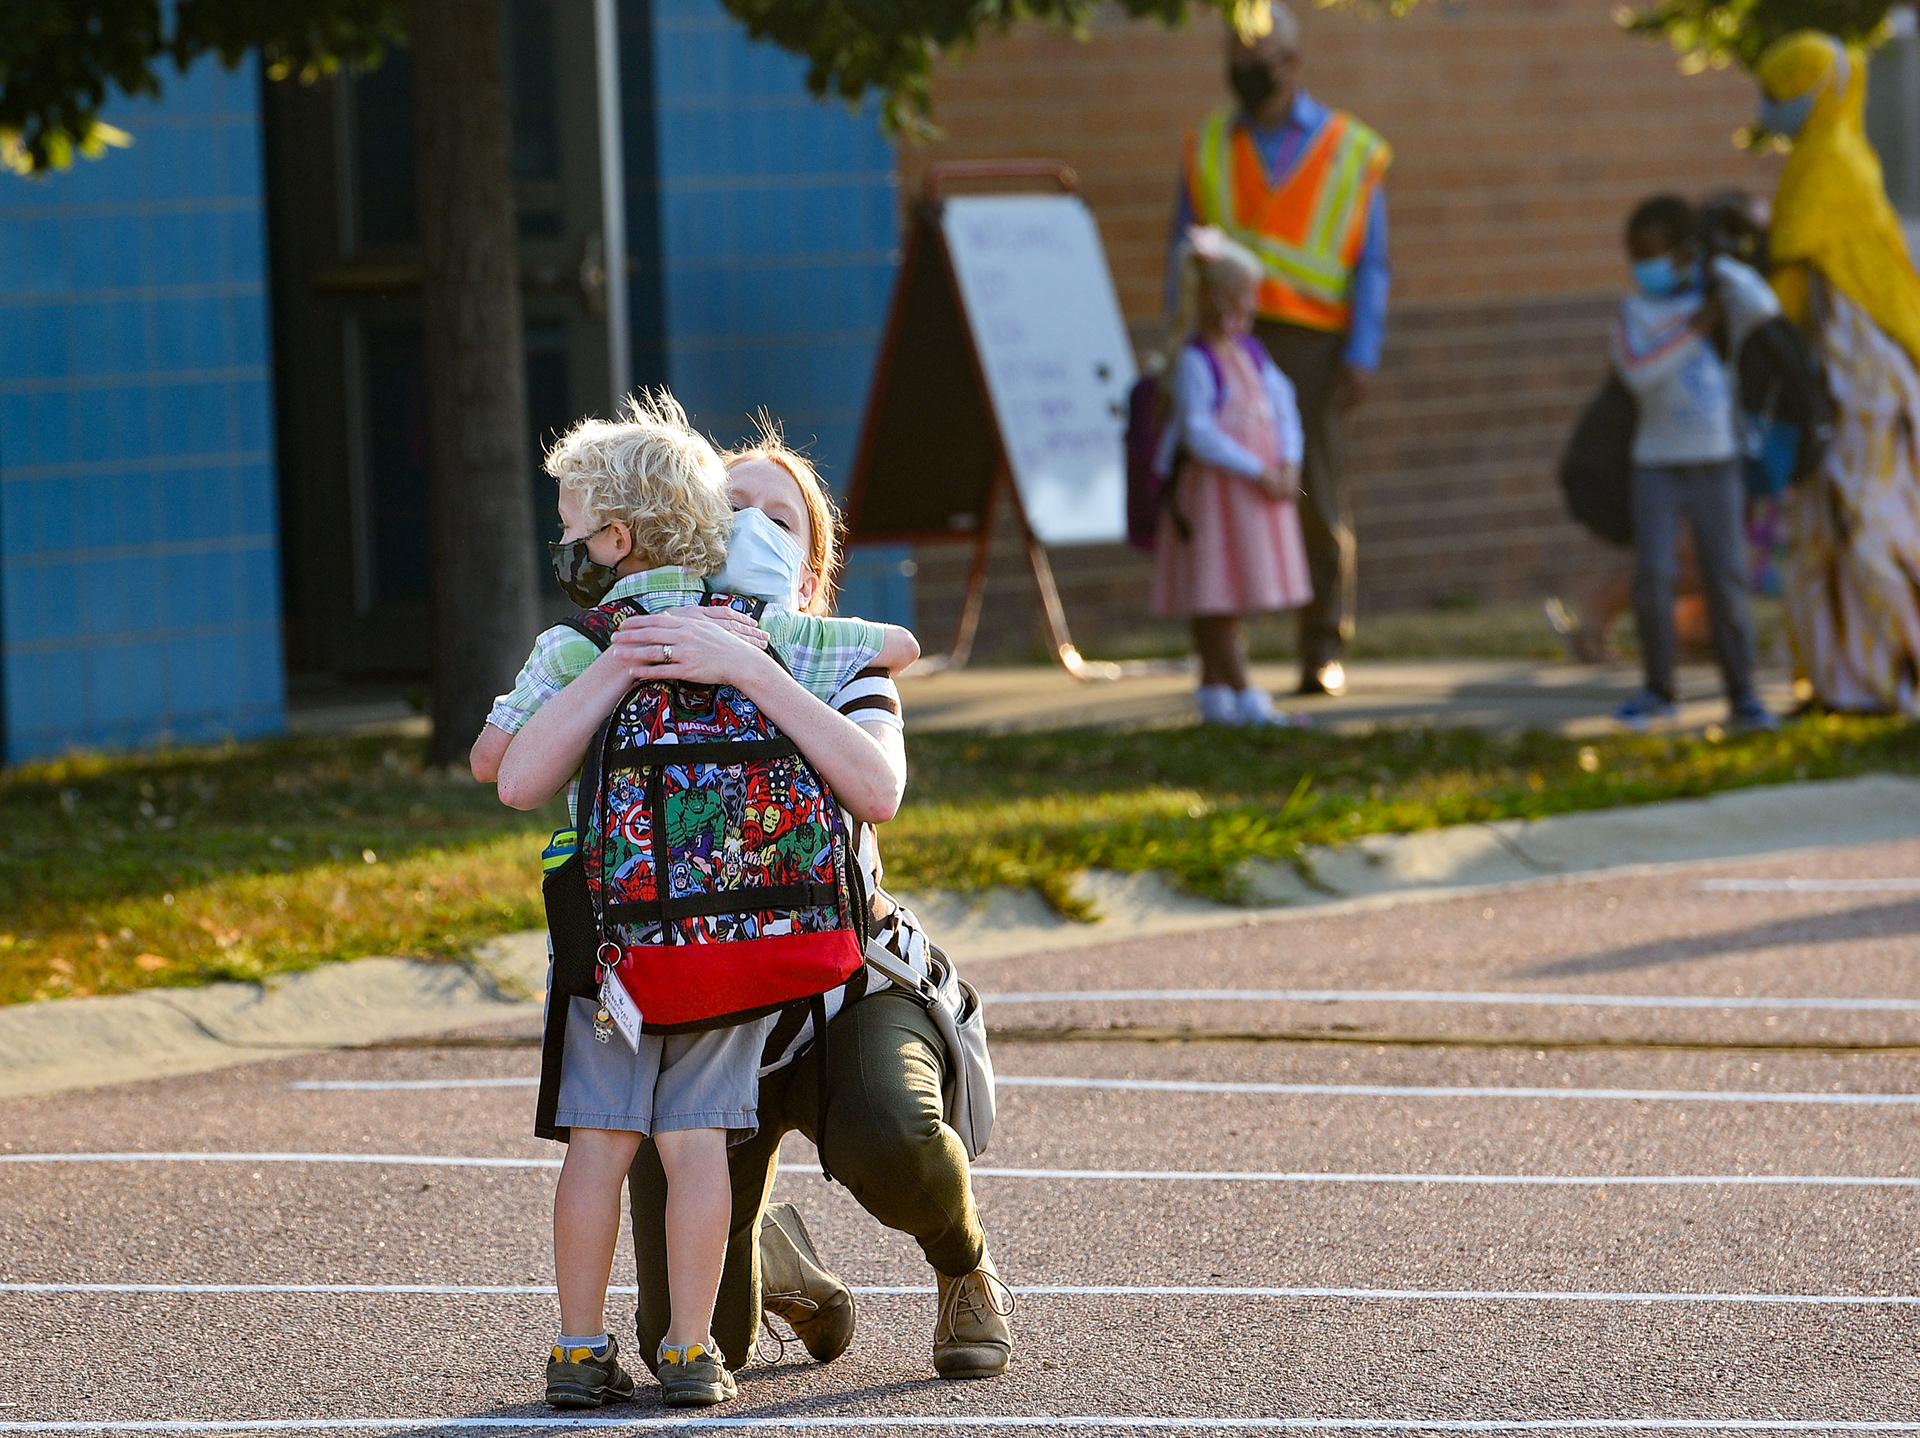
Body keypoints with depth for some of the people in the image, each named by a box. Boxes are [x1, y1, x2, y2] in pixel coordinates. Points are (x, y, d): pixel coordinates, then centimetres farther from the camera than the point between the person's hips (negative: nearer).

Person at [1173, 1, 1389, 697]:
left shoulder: (1350, 150, 7)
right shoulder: (1208, 149, 14)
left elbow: (1370, 265, 4)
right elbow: (1183, 254, 13)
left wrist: (1361, 356, -6)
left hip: (1311, 343, -2)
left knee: (1317, 498, -3)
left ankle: (1323, 652, 3)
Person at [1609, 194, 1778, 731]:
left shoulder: (1722, 300, 2)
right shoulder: (1634, 311, 0)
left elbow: (1764, 308, -20)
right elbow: (1638, 373, -17)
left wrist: (1719, 265, -8)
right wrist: (1695, 330, -17)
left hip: (1717, 465, 0)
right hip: (1656, 466, 0)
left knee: (1726, 580, -4)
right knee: (1651, 576, -11)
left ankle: (1741, 696, 4)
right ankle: (1658, 689, 3)